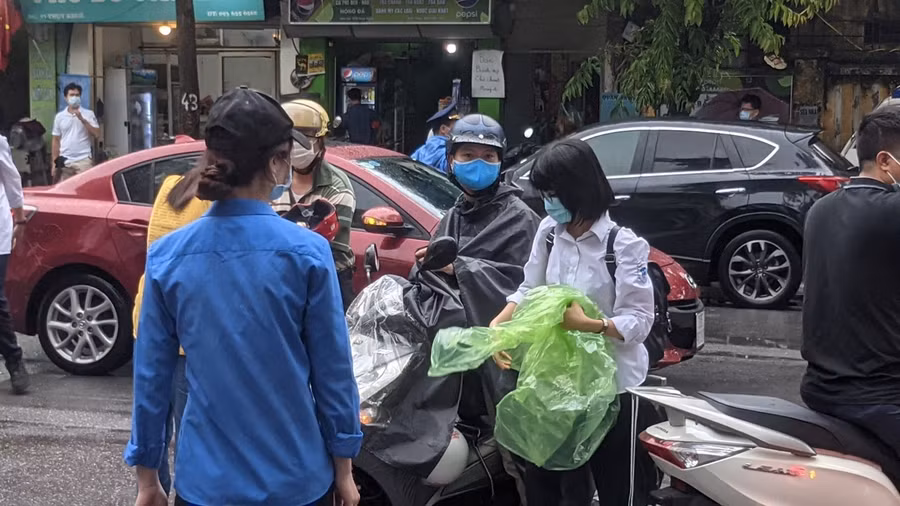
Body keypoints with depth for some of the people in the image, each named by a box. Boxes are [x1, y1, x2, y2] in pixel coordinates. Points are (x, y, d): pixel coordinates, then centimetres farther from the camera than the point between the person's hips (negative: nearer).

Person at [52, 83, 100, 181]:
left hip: (84, 160, -2)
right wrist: (54, 163, 8)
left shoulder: (88, 114, 3)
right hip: (65, 161, 2)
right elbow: (56, 141, 12)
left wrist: (82, 119, -12)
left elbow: (97, 134, -5)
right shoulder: (59, 116, 9)